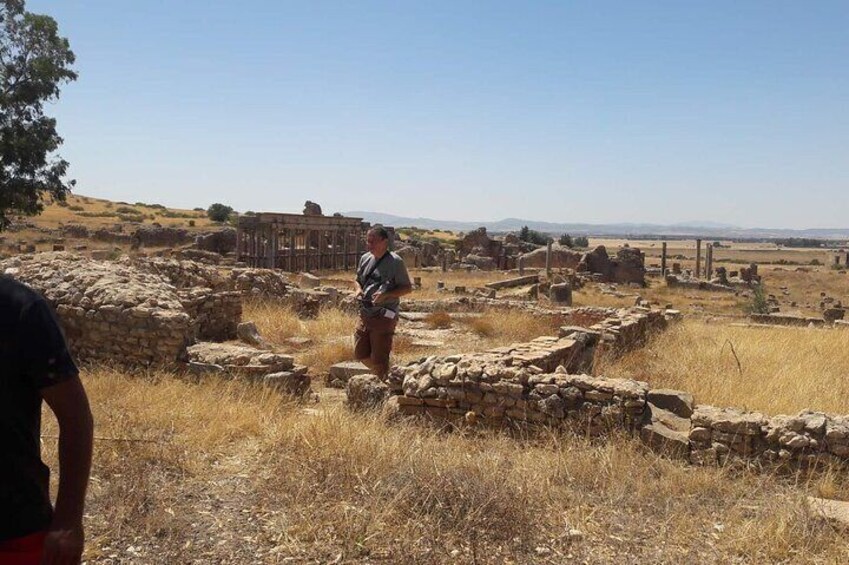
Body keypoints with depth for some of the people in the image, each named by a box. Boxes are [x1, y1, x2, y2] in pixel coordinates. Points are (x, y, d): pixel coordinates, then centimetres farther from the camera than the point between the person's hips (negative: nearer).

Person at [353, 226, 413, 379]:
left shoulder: (395, 262, -12)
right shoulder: (365, 259, 8)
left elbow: (407, 288, -9)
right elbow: (359, 280, 21)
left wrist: (386, 295, -22)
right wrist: (359, 290, -2)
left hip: (384, 316, -7)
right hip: (365, 314, 7)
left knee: (378, 359, -2)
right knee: (360, 353, 13)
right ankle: (382, 375, 37)